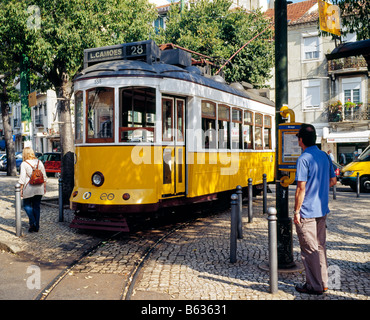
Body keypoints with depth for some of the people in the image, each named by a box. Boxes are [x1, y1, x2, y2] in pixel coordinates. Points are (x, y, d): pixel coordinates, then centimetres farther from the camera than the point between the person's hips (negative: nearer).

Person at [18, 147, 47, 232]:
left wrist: (21, 189, -2)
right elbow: (44, 176, 8)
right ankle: (36, 227, 14)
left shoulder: (24, 164, -7)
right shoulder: (39, 162, 5)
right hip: (39, 188, 4)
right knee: (37, 206, 11)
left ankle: (33, 222, -5)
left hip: (29, 188, -4)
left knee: (27, 205, 12)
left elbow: (22, 178, -9)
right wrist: (44, 187, 16)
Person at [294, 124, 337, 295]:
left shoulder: (304, 159, -17)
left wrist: (296, 211, -13)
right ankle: (323, 282, 25)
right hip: (322, 210, 8)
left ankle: (314, 286, 11)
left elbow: (301, 188, -20)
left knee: (309, 249, 2)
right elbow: (333, 181, 13)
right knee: (320, 247, 16)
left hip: (307, 212, -8)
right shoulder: (325, 156, 7)